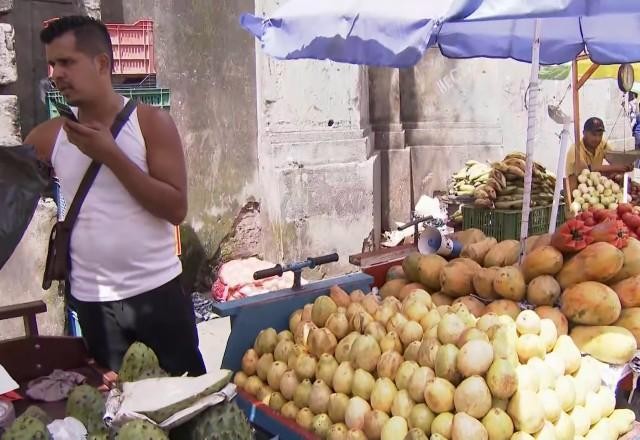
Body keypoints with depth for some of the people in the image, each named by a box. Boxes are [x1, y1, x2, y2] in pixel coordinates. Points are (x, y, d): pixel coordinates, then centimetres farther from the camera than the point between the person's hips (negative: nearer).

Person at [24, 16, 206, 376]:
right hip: (92, 299, 3)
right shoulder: (48, 137, 2)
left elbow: (176, 208, -14)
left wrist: (111, 155, -17)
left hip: (157, 290, -3)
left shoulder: (151, 122, -7)